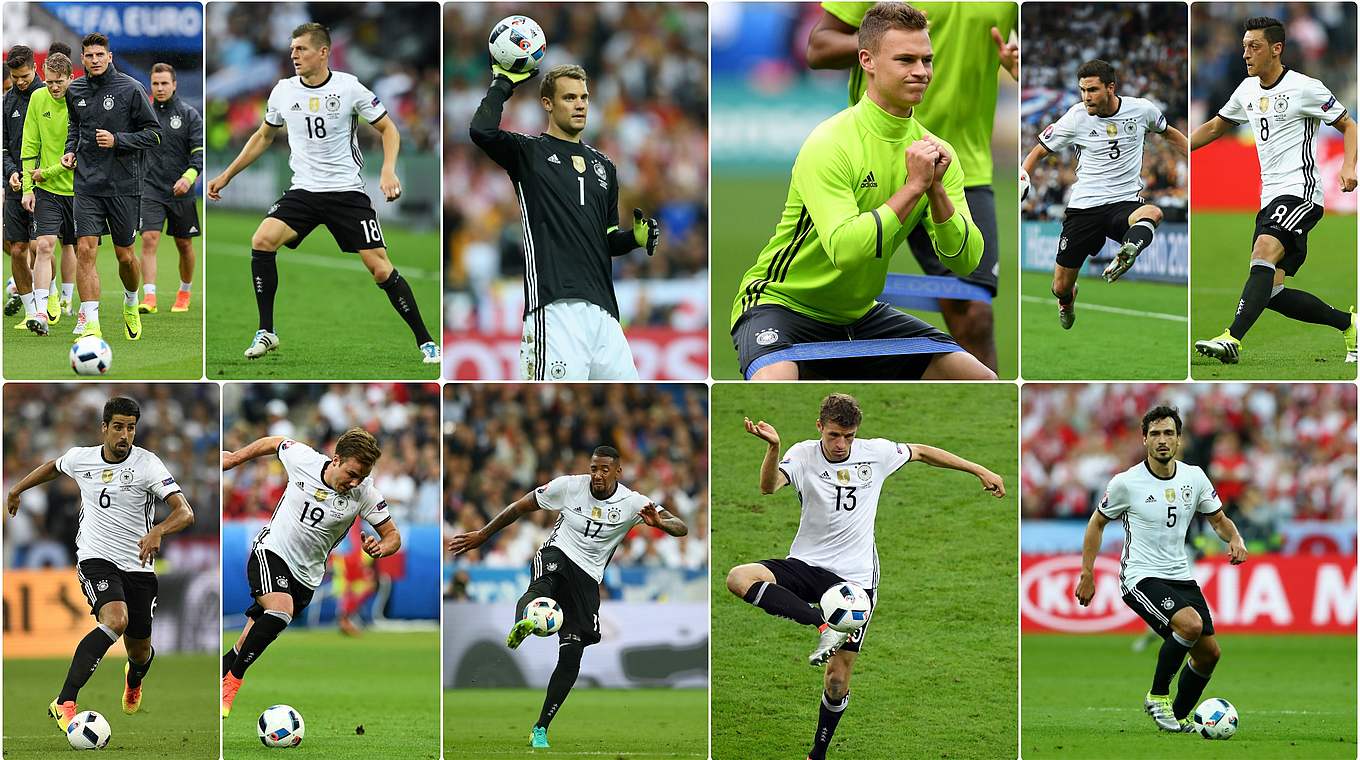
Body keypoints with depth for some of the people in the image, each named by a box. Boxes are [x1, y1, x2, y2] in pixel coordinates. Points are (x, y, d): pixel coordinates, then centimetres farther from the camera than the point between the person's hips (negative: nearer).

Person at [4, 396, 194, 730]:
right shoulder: (80, 458, -1)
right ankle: (64, 703, -34)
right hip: (96, 560, -1)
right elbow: (54, 466, 25)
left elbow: (185, 513, -21)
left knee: (139, 649, 11)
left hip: (138, 566, 1)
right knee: (115, 621, -31)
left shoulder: (148, 464, -12)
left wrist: (158, 531, -41)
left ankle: (134, 680, 54)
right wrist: (16, 490, 34)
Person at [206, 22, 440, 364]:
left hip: (347, 191, -3)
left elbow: (388, 129, 1)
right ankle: (266, 333, -9)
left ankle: (425, 342, 3)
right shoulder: (284, 91, 3)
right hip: (303, 191, 3)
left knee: (380, 268, -10)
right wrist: (226, 175, 19)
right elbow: (263, 136, 20)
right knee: (262, 240, -20)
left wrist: (388, 171, -15)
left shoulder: (349, 87, -7)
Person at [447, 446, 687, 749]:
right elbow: (520, 507, 5)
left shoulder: (633, 503, -5)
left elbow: (681, 528, -11)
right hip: (557, 555, -2)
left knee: (571, 656, -5)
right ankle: (522, 624, -75)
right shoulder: (569, 486, -5)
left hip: (588, 578, 2)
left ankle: (540, 729, 7)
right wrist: (481, 536, 7)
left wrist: (659, 522, -35)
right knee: (543, 583, -41)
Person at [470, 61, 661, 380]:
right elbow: (482, 130, -14)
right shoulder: (528, 152, 7)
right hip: (555, 304, -6)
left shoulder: (603, 165, 24)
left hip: (602, 309, 6)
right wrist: (503, 83, 0)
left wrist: (635, 237, 7)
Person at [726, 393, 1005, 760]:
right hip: (805, 565, 0)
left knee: (837, 681, -2)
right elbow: (769, 486, -27)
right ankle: (824, 627, -33)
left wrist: (980, 471, 20)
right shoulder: (803, 455, -8)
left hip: (855, 577, 0)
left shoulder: (876, 453, -1)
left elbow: (923, 452, 16)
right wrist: (772, 447, -47)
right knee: (739, 578, -31)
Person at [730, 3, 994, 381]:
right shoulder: (829, 144, -20)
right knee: (775, 385, -39)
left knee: (980, 382, -1)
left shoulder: (933, 150, 1)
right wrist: (913, 186, -28)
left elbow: (965, 260, -6)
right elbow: (845, 249, -32)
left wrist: (936, 190, -21)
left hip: (861, 314, 7)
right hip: (781, 303, -7)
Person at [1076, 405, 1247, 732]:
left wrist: (1235, 539, -10)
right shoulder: (1126, 483, -9)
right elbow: (1097, 523, 5)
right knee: (1191, 624, -30)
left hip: (1181, 576, 6)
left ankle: (1178, 717, 27)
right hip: (1141, 578, -6)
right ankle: (1158, 696, -11)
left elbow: (1218, 519, 13)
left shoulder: (1194, 478, 2)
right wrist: (1087, 575, 3)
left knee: (1209, 652, 4)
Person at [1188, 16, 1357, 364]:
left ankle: (1233, 340, -43)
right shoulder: (1248, 90, 14)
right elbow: (1215, 127, 28)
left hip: (1300, 191, -8)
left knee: (1264, 251, -31)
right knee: (1272, 292, -1)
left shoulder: (1304, 88, -6)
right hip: (1271, 198, 8)